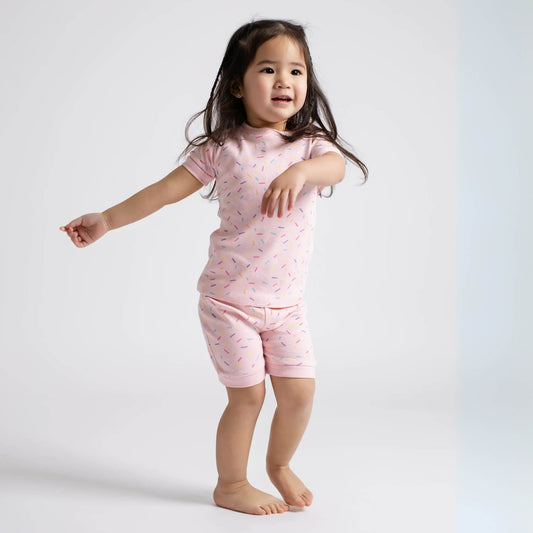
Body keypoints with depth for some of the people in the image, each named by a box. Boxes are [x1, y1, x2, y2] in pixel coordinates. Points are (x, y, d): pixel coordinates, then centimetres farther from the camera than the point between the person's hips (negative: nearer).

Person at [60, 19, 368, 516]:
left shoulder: (311, 144, -1)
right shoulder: (223, 148, -5)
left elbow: (336, 166, -25)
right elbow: (167, 190, -1)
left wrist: (300, 171, -46)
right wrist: (106, 220, -3)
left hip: (287, 303, 3)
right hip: (229, 299, -2)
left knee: (300, 391, 2)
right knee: (247, 395, 0)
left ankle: (279, 465, 32)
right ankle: (230, 485, 23)